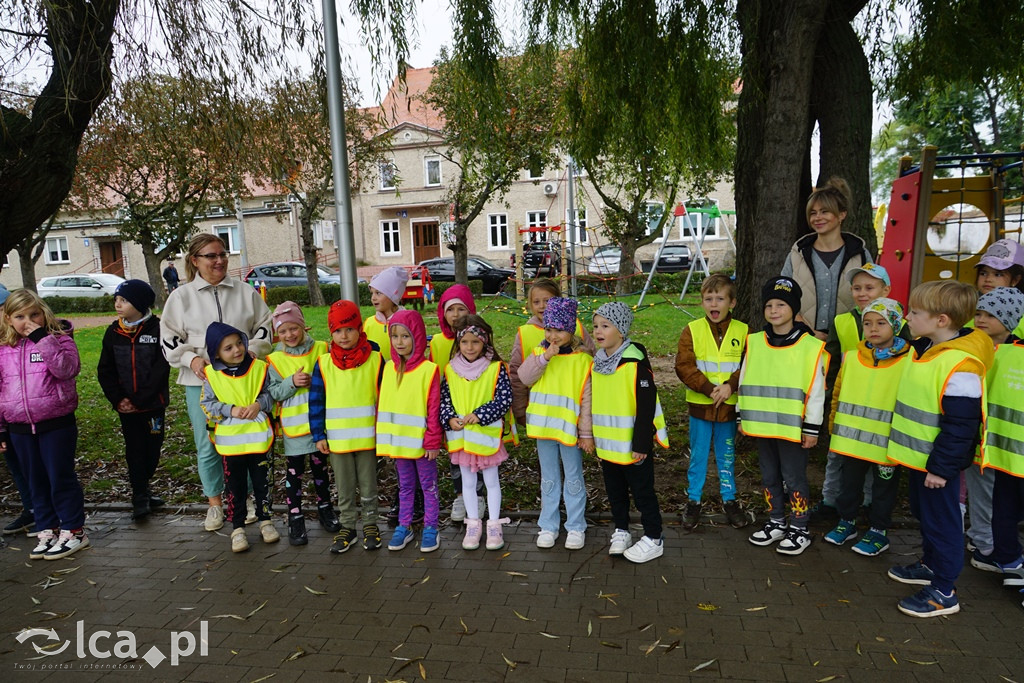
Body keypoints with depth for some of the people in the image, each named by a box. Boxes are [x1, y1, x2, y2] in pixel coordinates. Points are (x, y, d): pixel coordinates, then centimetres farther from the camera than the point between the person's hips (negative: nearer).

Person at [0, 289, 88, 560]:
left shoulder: (59, 339, -4)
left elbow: (68, 368, -22)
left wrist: (44, 340, -25)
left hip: (57, 423, -5)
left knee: (61, 478, 1)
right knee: (36, 482, 13)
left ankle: (73, 530, 13)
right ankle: (47, 530, 26)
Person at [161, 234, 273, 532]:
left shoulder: (246, 292, 6)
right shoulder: (181, 296, 4)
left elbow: (265, 327, 10)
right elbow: (169, 339, 5)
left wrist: (252, 351, -7)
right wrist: (191, 358, -11)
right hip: (200, 381, 0)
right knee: (207, 443, 6)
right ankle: (215, 502, 23)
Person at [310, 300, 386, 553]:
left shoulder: (375, 360, -6)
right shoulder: (323, 364, -3)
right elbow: (316, 401, 1)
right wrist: (318, 435, -1)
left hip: (368, 436, -1)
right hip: (337, 438, 2)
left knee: (368, 485, 12)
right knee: (344, 487, 14)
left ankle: (370, 524, 28)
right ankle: (347, 526, 29)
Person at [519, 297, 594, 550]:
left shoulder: (582, 360, -9)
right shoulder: (538, 352, 2)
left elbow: (587, 399, -8)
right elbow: (524, 377, -14)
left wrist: (587, 433, -8)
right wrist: (544, 357, -23)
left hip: (570, 429, -3)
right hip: (543, 426, 3)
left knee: (573, 479, 11)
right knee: (549, 479, 15)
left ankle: (576, 527, 26)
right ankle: (548, 526, 28)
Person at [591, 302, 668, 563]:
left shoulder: (636, 362, -19)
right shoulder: (597, 362, 5)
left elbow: (646, 406, -19)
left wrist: (641, 443, -19)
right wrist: (592, 434, 16)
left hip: (632, 444, -7)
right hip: (606, 443, 7)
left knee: (642, 492, 8)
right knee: (615, 490, 19)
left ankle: (653, 539, 23)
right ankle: (621, 530, 37)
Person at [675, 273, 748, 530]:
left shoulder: (743, 331, -2)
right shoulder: (692, 330, -5)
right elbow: (684, 366, -11)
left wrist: (730, 386, -21)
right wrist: (709, 389, -20)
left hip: (729, 405, 1)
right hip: (700, 405, -1)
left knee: (727, 456, 16)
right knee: (697, 456, 10)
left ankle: (730, 500, 32)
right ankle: (693, 502, 24)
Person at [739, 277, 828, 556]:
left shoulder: (811, 347, -9)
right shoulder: (754, 342, 3)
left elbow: (815, 391, -7)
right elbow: (744, 382, 10)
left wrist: (812, 428, -7)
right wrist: (742, 417, 10)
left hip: (792, 427, -5)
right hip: (761, 425, 5)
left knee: (794, 477, 6)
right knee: (769, 475, 16)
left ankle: (799, 529, 22)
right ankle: (776, 522, 33)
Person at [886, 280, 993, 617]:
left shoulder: (959, 366, -26)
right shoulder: (923, 349, 3)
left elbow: (960, 426, -24)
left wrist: (941, 467, -19)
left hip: (937, 463, -9)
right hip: (917, 456, 9)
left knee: (941, 520, 4)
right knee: (924, 514, 23)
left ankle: (943, 592, 18)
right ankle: (929, 566, 42)